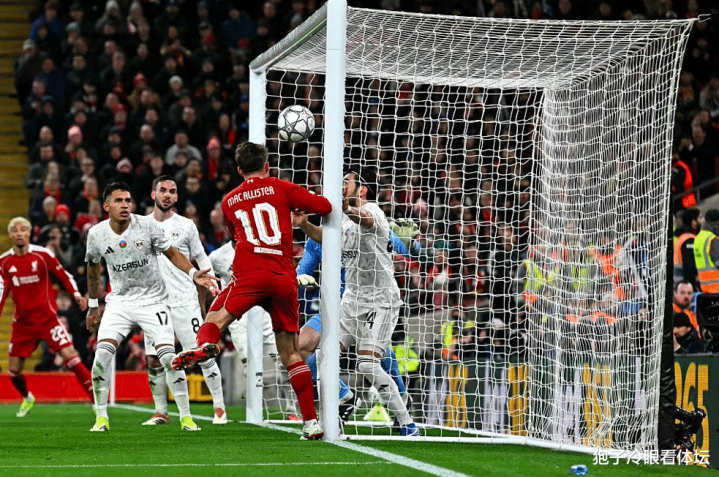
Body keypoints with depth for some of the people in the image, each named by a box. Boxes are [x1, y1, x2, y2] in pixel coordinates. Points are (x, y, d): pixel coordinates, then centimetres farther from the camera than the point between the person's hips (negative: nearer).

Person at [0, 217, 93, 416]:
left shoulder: (43, 255, -6)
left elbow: (64, 275, 1)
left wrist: (77, 295, -14)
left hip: (47, 317, -3)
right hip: (22, 322, 3)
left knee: (70, 356, -18)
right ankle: (27, 398, 36)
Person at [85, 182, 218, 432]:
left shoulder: (146, 225, -11)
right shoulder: (96, 234, -4)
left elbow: (171, 253, 1)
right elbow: (93, 268, 14)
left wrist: (193, 273, -16)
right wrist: (93, 306, 19)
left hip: (152, 301, -1)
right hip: (119, 302, 2)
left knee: (169, 357, -15)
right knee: (102, 356, -17)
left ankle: (186, 416, -2)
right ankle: (101, 418, -3)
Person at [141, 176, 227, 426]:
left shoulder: (186, 226, 3)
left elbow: (203, 261, 9)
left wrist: (201, 300, 4)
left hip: (184, 300, -2)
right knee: (154, 361, 0)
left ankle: (219, 408, 2)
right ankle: (161, 412, 12)